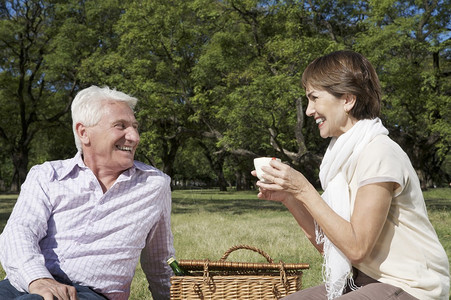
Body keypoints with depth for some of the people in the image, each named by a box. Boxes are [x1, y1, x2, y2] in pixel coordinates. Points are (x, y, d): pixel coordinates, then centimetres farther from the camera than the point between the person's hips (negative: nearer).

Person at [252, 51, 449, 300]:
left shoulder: (379, 153, -18)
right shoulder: (343, 154, 7)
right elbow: (326, 243, 6)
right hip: (365, 279, 8)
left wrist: (304, 191, -20)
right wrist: (288, 197, -6)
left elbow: (357, 247, -22)